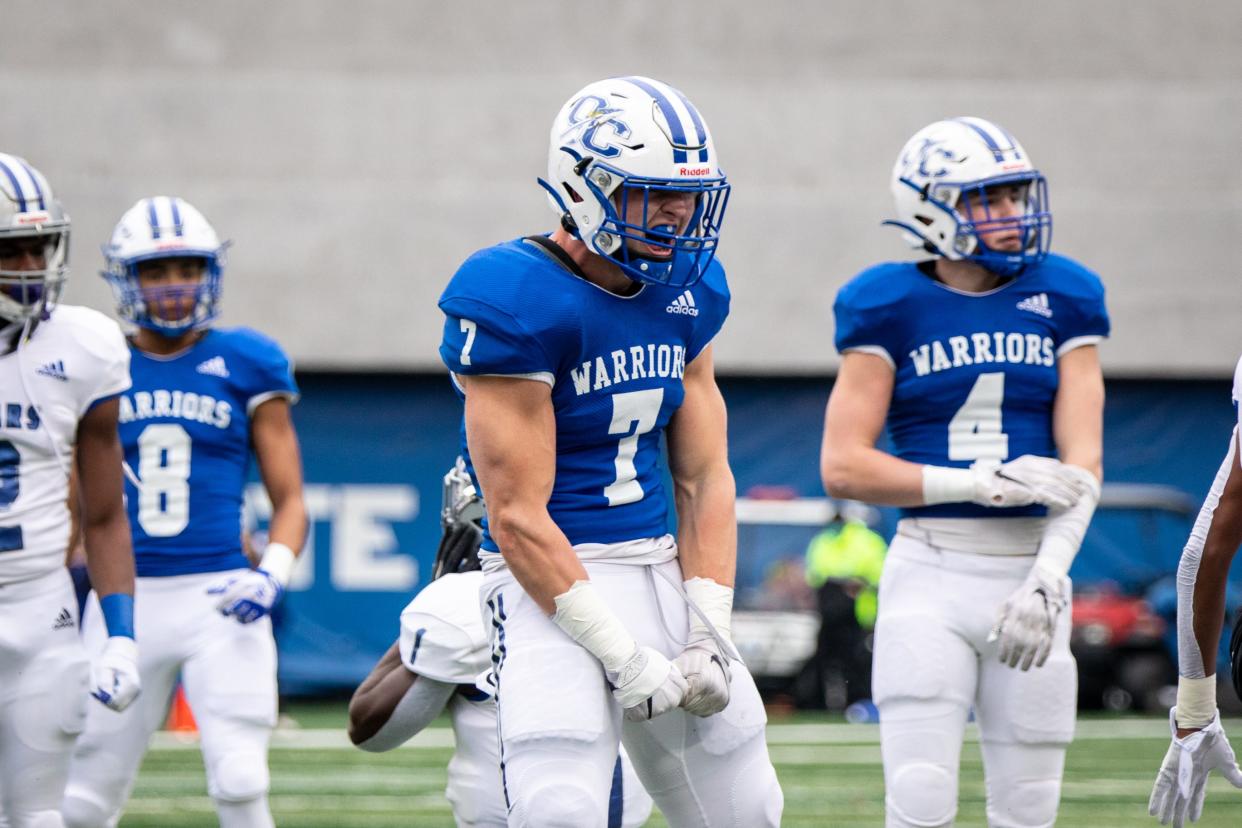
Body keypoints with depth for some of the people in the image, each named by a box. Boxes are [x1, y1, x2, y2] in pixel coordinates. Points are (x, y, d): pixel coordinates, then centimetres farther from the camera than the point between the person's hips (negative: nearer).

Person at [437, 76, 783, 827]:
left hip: (661, 569, 7)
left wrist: (710, 635, -3)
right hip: (552, 580, -7)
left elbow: (705, 477, 9)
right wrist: (625, 659, -18)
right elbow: (518, 517, -18)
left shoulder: (689, 289, 5)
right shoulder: (516, 302, -17)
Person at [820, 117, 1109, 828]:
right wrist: (980, 482, -15)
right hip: (930, 576, -3)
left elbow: (1081, 465, 0)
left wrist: (1047, 579, -15)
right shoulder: (890, 308, -1)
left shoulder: (1061, 297, 6)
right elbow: (843, 466, -6)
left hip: (1029, 569, 3)